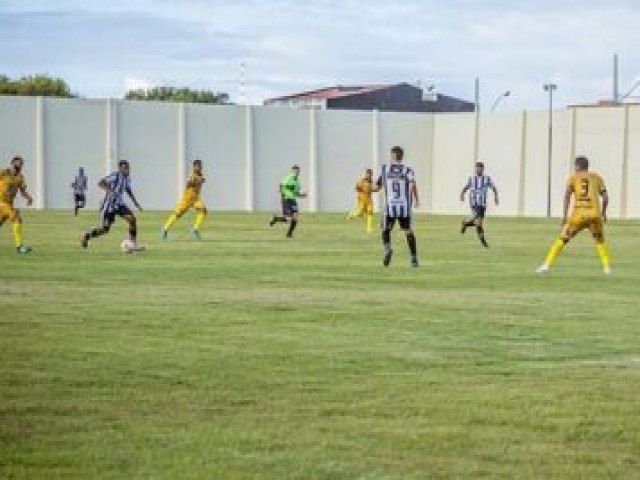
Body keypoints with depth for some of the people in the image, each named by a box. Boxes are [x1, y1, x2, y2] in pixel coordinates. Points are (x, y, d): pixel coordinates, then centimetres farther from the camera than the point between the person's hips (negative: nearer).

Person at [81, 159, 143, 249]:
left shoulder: (127, 178, 3)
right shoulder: (115, 176, -22)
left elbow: (129, 191, 22)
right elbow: (100, 183, -32)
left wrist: (136, 203, 16)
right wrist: (110, 191, -47)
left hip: (119, 204, 7)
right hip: (108, 205, -7)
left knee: (132, 219, -14)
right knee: (104, 229, -3)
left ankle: (134, 245, -8)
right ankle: (87, 235, 27)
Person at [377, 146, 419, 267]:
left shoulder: (385, 169, 4)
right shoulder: (407, 170, 1)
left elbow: (377, 187, 9)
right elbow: (412, 184, -17)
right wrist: (416, 199, -8)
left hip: (390, 207, 0)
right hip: (405, 207, 0)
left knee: (386, 230, 13)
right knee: (408, 231, 15)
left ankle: (388, 248, -17)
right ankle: (414, 257, 13)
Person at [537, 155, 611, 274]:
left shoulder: (573, 178, 10)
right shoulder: (596, 177, 16)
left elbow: (567, 196, -2)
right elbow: (605, 197, 10)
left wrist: (564, 216, -6)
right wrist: (603, 213, 23)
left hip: (579, 214, -2)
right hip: (595, 214, 2)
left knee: (562, 239, 8)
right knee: (600, 241, 22)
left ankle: (547, 265, 0)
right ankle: (607, 268, 10)